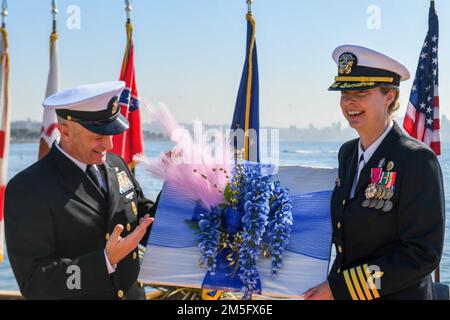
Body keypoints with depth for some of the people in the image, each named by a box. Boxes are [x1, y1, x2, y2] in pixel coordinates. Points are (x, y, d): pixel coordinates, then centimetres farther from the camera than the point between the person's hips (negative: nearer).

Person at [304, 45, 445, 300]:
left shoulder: (417, 159, -19)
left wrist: (339, 288, -22)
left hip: (399, 294, -6)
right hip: (342, 293, 6)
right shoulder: (347, 152, 2)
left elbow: (423, 254, -22)